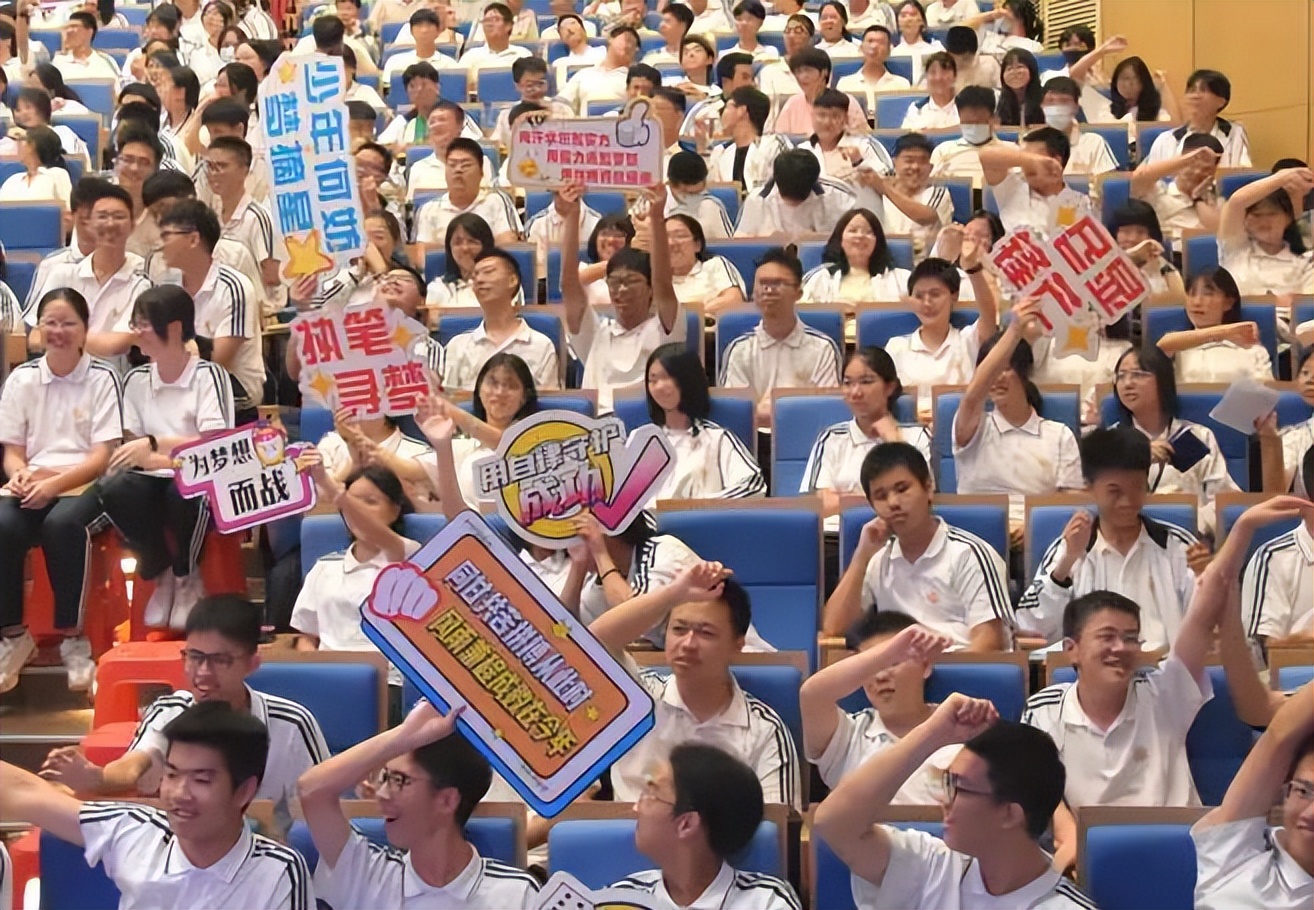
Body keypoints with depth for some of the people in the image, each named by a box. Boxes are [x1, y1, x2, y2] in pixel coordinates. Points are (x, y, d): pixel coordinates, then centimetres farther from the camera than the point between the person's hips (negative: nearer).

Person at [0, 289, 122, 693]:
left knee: (62, 523, -36)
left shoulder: (102, 379, 3)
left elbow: (102, 456, -4)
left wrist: (54, 482, -19)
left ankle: (73, 637, -22)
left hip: (85, 485, -3)